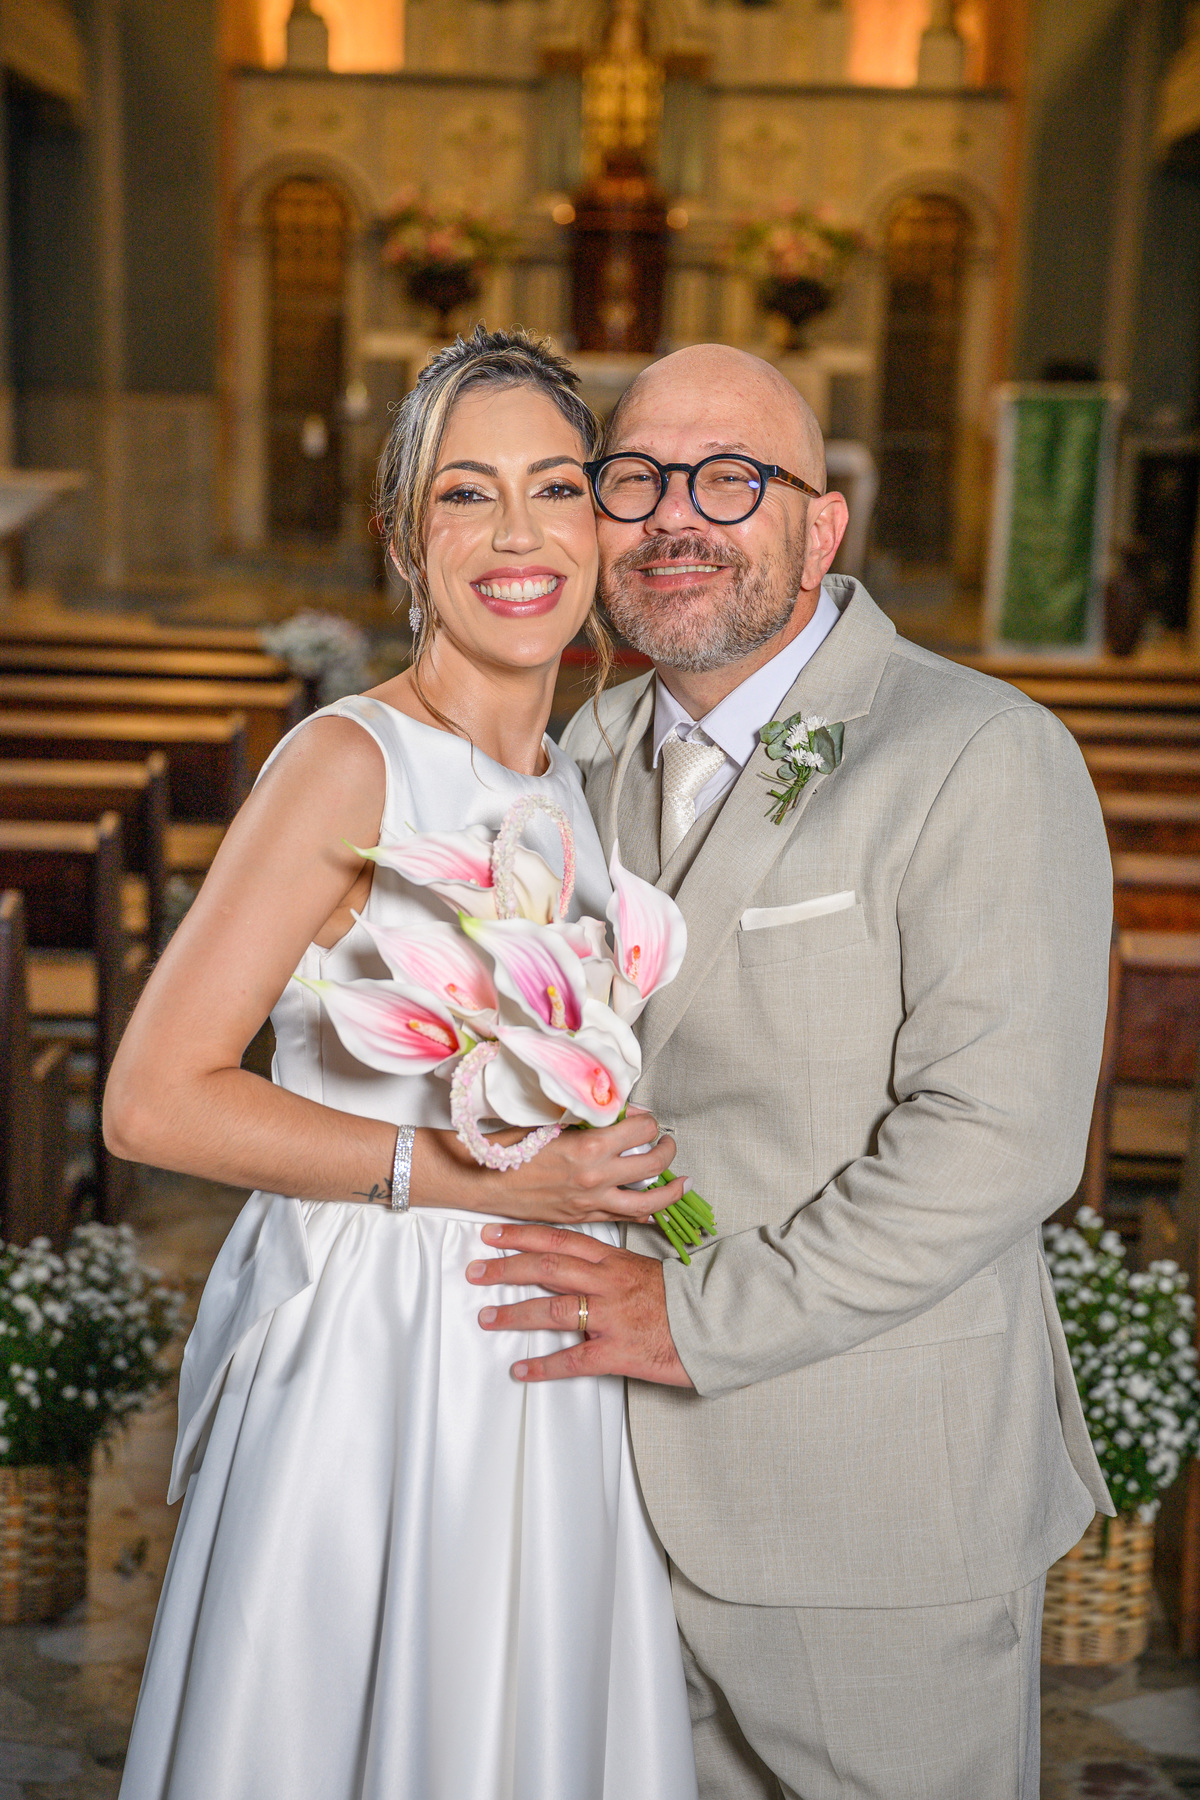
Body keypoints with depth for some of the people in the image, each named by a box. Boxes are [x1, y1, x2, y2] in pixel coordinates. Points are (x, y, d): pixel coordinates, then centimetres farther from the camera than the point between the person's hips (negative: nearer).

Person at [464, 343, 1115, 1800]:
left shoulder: (984, 761, -16)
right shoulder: (597, 754, 7)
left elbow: (997, 1138, -23)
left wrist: (702, 1317, -20)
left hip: (882, 1503, -6)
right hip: (645, 1472, 6)